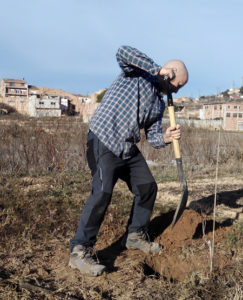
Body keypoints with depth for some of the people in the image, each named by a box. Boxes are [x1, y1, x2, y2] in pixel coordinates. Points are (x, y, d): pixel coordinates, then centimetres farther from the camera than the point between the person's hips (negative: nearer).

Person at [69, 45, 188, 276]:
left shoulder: (159, 104, 17)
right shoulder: (137, 72, -2)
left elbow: (152, 136, 12)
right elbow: (123, 52, -23)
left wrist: (165, 138, -11)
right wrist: (158, 70, -22)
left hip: (128, 147, 9)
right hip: (103, 140, -9)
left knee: (147, 188, 10)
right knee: (102, 192, -19)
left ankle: (135, 235, 30)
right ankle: (79, 252, -10)